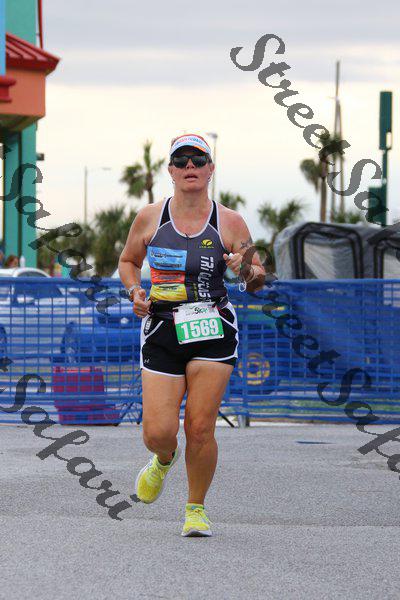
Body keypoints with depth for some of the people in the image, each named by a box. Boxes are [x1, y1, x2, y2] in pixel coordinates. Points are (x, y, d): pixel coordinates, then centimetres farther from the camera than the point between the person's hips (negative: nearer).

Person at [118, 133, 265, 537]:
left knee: (200, 430, -8)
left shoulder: (229, 223, -1)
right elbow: (127, 261, 18)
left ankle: (196, 509, 13)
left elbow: (258, 280, 6)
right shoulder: (149, 218, 2)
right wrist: (135, 292, -1)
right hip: (162, 332, 1)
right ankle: (164, 459, 31)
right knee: (158, 433, -7)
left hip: (213, 334, -1)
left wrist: (246, 269, -16)